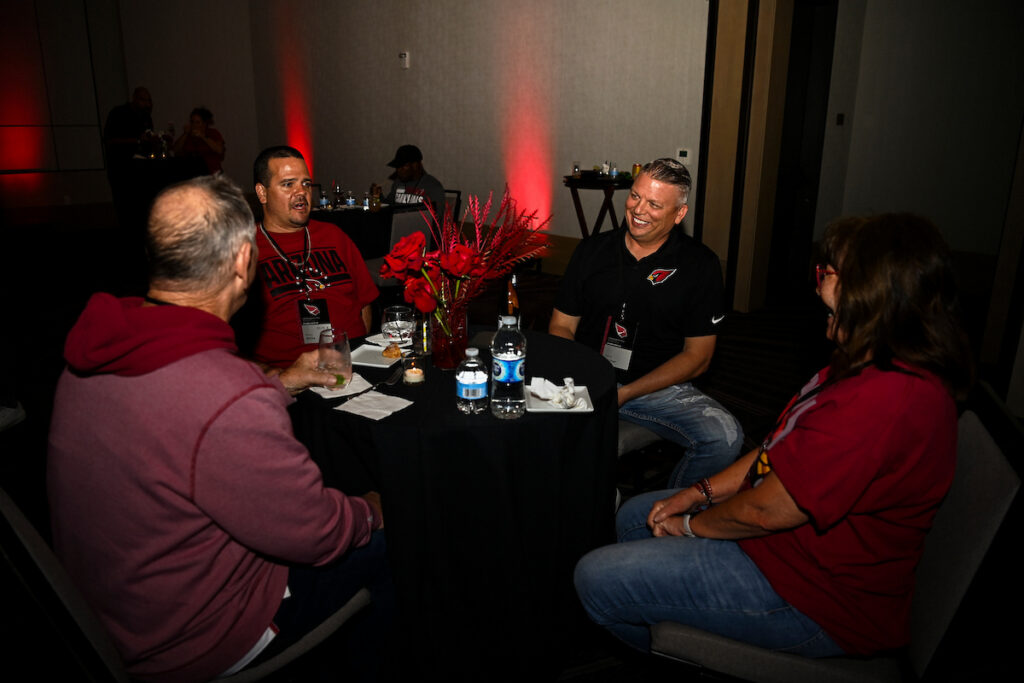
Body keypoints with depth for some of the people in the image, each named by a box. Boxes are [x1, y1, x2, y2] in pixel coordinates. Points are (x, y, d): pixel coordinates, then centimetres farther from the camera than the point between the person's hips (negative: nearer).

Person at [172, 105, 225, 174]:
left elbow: (220, 150, -11)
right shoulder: (187, 134, 15)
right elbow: (176, 151, 5)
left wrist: (203, 137, -13)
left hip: (211, 173, -3)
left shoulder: (213, 133, 6)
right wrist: (185, 134, 0)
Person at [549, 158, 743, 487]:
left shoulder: (700, 265, 0)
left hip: (658, 386, 0)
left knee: (726, 438, -27)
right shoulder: (592, 250, 7)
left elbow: (697, 355, -1)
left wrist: (625, 393, -12)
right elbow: (561, 326, 10)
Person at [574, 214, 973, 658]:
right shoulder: (872, 363, 3)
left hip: (814, 601, -10)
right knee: (633, 517, 19)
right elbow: (781, 447, 10)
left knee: (596, 578, -9)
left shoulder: (885, 400, -34)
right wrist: (702, 492, 3)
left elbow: (766, 510, -27)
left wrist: (691, 524, -8)